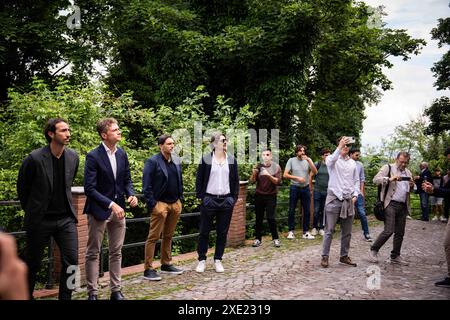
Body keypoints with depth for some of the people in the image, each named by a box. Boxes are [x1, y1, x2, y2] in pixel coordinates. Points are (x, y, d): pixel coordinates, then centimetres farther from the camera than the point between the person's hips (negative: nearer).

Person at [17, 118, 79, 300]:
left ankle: (65, 297, 11)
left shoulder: (73, 157, 0)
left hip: (66, 218, 3)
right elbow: (22, 187, 1)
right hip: (40, 220, -3)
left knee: (71, 261, -4)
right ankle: (26, 295, 32)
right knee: (33, 264, 11)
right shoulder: (34, 158, -14)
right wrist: (30, 210, 10)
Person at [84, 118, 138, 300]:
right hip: (99, 210, -6)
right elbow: (89, 188, -17)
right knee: (93, 253, 5)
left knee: (116, 252, 12)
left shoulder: (122, 154, 4)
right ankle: (92, 292, 14)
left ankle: (116, 291, 23)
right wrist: (111, 204, -24)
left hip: (118, 208, 6)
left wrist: (131, 194, -8)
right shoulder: (93, 156, -14)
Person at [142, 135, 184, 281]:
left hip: (175, 204, 7)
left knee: (168, 236, 15)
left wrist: (180, 199, 12)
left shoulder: (176, 160, 12)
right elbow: (146, 185, -11)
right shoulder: (153, 162, -9)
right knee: (153, 237, -3)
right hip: (160, 203, -7)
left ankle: (166, 265, 26)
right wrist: (152, 204, -15)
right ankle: (148, 269, 2)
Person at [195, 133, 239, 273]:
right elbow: (199, 179, 1)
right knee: (204, 231, 4)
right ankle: (202, 260, 15)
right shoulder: (206, 159, -1)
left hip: (226, 201, 3)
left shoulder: (232, 160, 7)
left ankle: (218, 260, 18)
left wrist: (234, 197, 2)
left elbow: (236, 180, 10)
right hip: (209, 200, -2)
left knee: (222, 232, 7)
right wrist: (201, 196, -5)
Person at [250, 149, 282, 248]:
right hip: (259, 195, 2)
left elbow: (278, 181, -9)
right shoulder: (259, 166, 6)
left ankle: (275, 238, 4)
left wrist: (269, 176, -26)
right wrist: (254, 174, -20)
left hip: (271, 196, -2)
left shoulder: (276, 167, 0)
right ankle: (258, 238, 10)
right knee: (259, 218, 3)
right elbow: (252, 181, 1)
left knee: (271, 217, -7)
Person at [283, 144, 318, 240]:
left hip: (305, 188, 2)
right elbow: (285, 175, -6)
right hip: (294, 188, -2)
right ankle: (291, 231, 13)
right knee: (292, 210, 3)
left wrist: (309, 160, -17)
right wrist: (297, 178, -13)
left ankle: (306, 232, 14)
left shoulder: (308, 160, 4)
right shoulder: (291, 160, -1)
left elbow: (315, 172, -9)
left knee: (307, 211, 5)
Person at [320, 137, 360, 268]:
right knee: (329, 230, -3)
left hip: (349, 200, 5)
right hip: (334, 198, -5)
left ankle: (344, 256, 21)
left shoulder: (353, 163, 14)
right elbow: (331, 160, -26)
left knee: (347, 232, 10)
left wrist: (355, 195, 3)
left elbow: (356, 181, 17)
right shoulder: (332, 159, 0)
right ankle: (325, 256, 4)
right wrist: (339, 147, -40)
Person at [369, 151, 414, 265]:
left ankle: (395, 256, 19)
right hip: (391, 204, -7)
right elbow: (376, 179, -12)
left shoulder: (408, 172, 19)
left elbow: (410, 191, 26)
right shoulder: (388, 168, 0)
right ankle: (374, 250, 4)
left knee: (400, 233, 8)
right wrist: (389, 179, -26)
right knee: (388, 231, -13)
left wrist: (412, 186, 3)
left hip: (403, 206, 7)